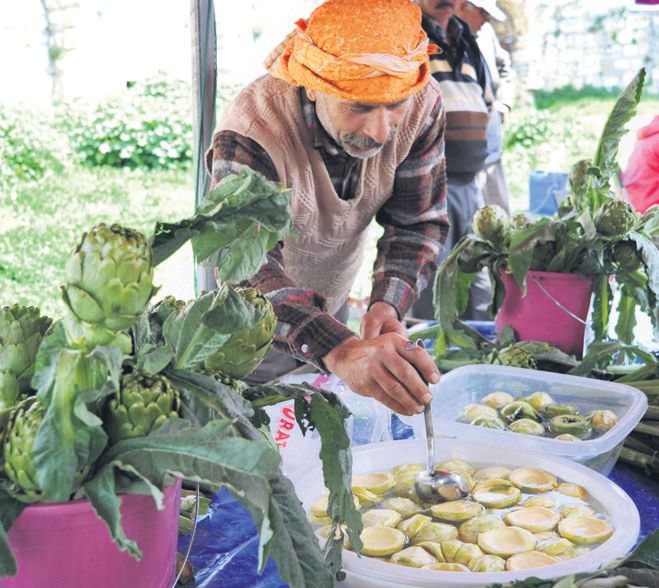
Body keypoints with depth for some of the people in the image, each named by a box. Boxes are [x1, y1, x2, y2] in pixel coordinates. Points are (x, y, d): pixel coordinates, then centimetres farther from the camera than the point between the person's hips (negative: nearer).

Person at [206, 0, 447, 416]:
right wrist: (341, 350, -68)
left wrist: (388, 305, -37)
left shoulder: (422, 105, -25)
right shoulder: (250, 136, -40)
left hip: (337, 299, 4)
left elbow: (420, 222, -16)